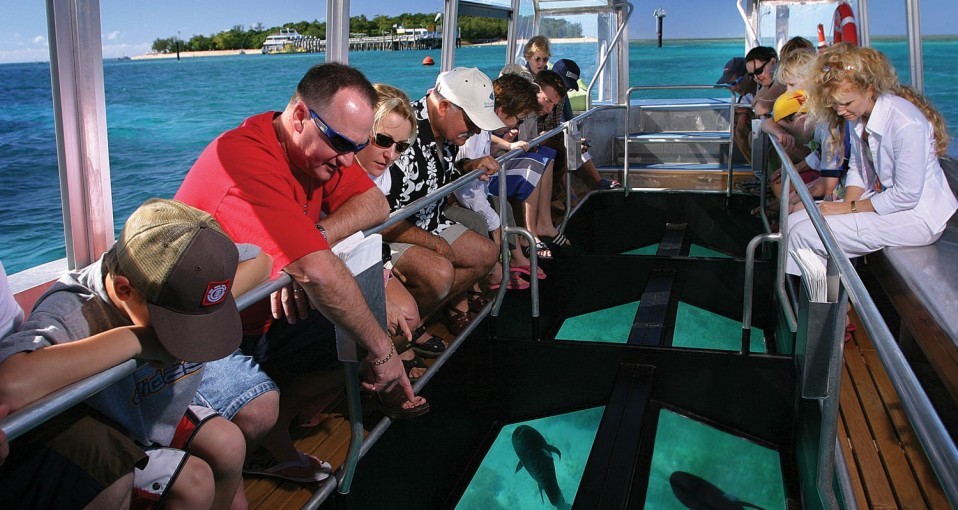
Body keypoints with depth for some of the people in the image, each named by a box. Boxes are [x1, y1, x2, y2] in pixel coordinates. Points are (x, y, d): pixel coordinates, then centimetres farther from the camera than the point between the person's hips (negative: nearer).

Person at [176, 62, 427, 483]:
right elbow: (317, 273, -38)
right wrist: (382, 350, -31)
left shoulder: (314, 148, -2)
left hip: (261, 316, 9)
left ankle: (272, 441, 4)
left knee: (354, 341, -3)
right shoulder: (247, 157, -31)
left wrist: (312, 242, -28)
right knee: (257, 410, -32)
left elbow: (374, 204, -8)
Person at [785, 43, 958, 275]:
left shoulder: (906, 123, -26)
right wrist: (847, 204, -8)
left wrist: (849, 208, -15)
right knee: (793, 222, -5)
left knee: (804, 234, -21)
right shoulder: (857, 115, 0)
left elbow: (906, 196, -22)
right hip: (877, 198, 8)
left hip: (916, 215, -8)